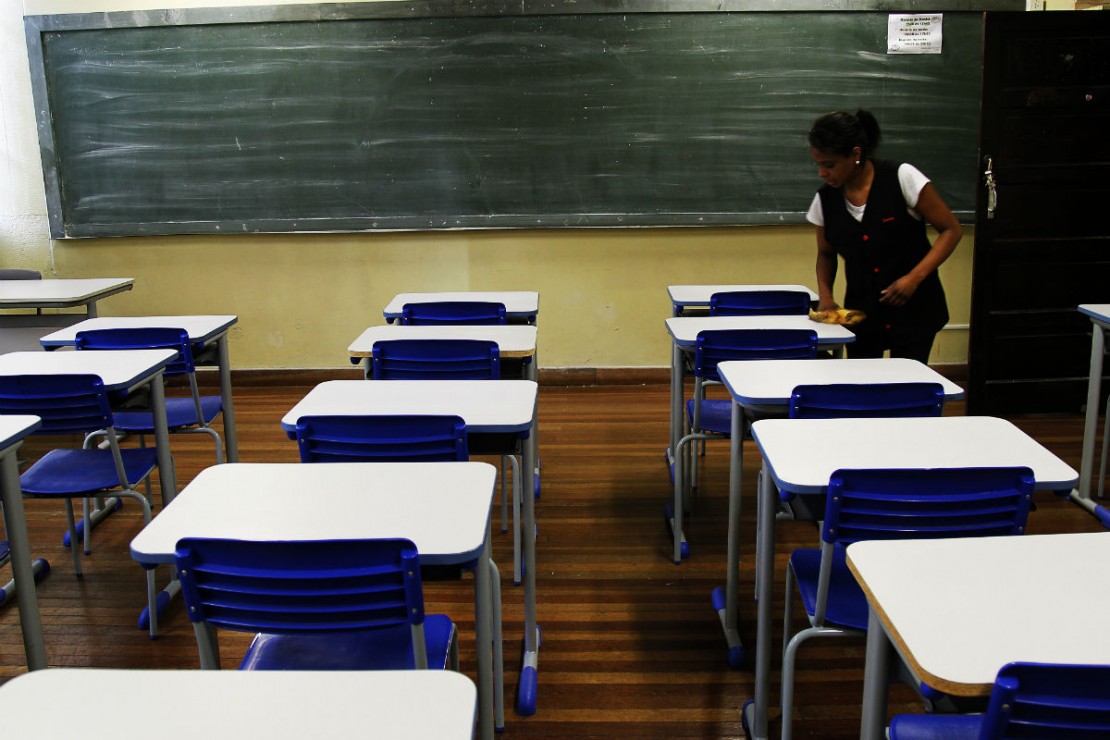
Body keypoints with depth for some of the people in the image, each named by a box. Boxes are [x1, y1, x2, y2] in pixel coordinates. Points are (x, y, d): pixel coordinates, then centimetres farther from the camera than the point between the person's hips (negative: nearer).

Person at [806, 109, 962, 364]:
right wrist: (825, 295, -3)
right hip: (862, 314, 3)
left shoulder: (902, 178, -12)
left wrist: (914, 278, -18)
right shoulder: (825, 199, -1)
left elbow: (951, 230, -6)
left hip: (913, 310, -3)